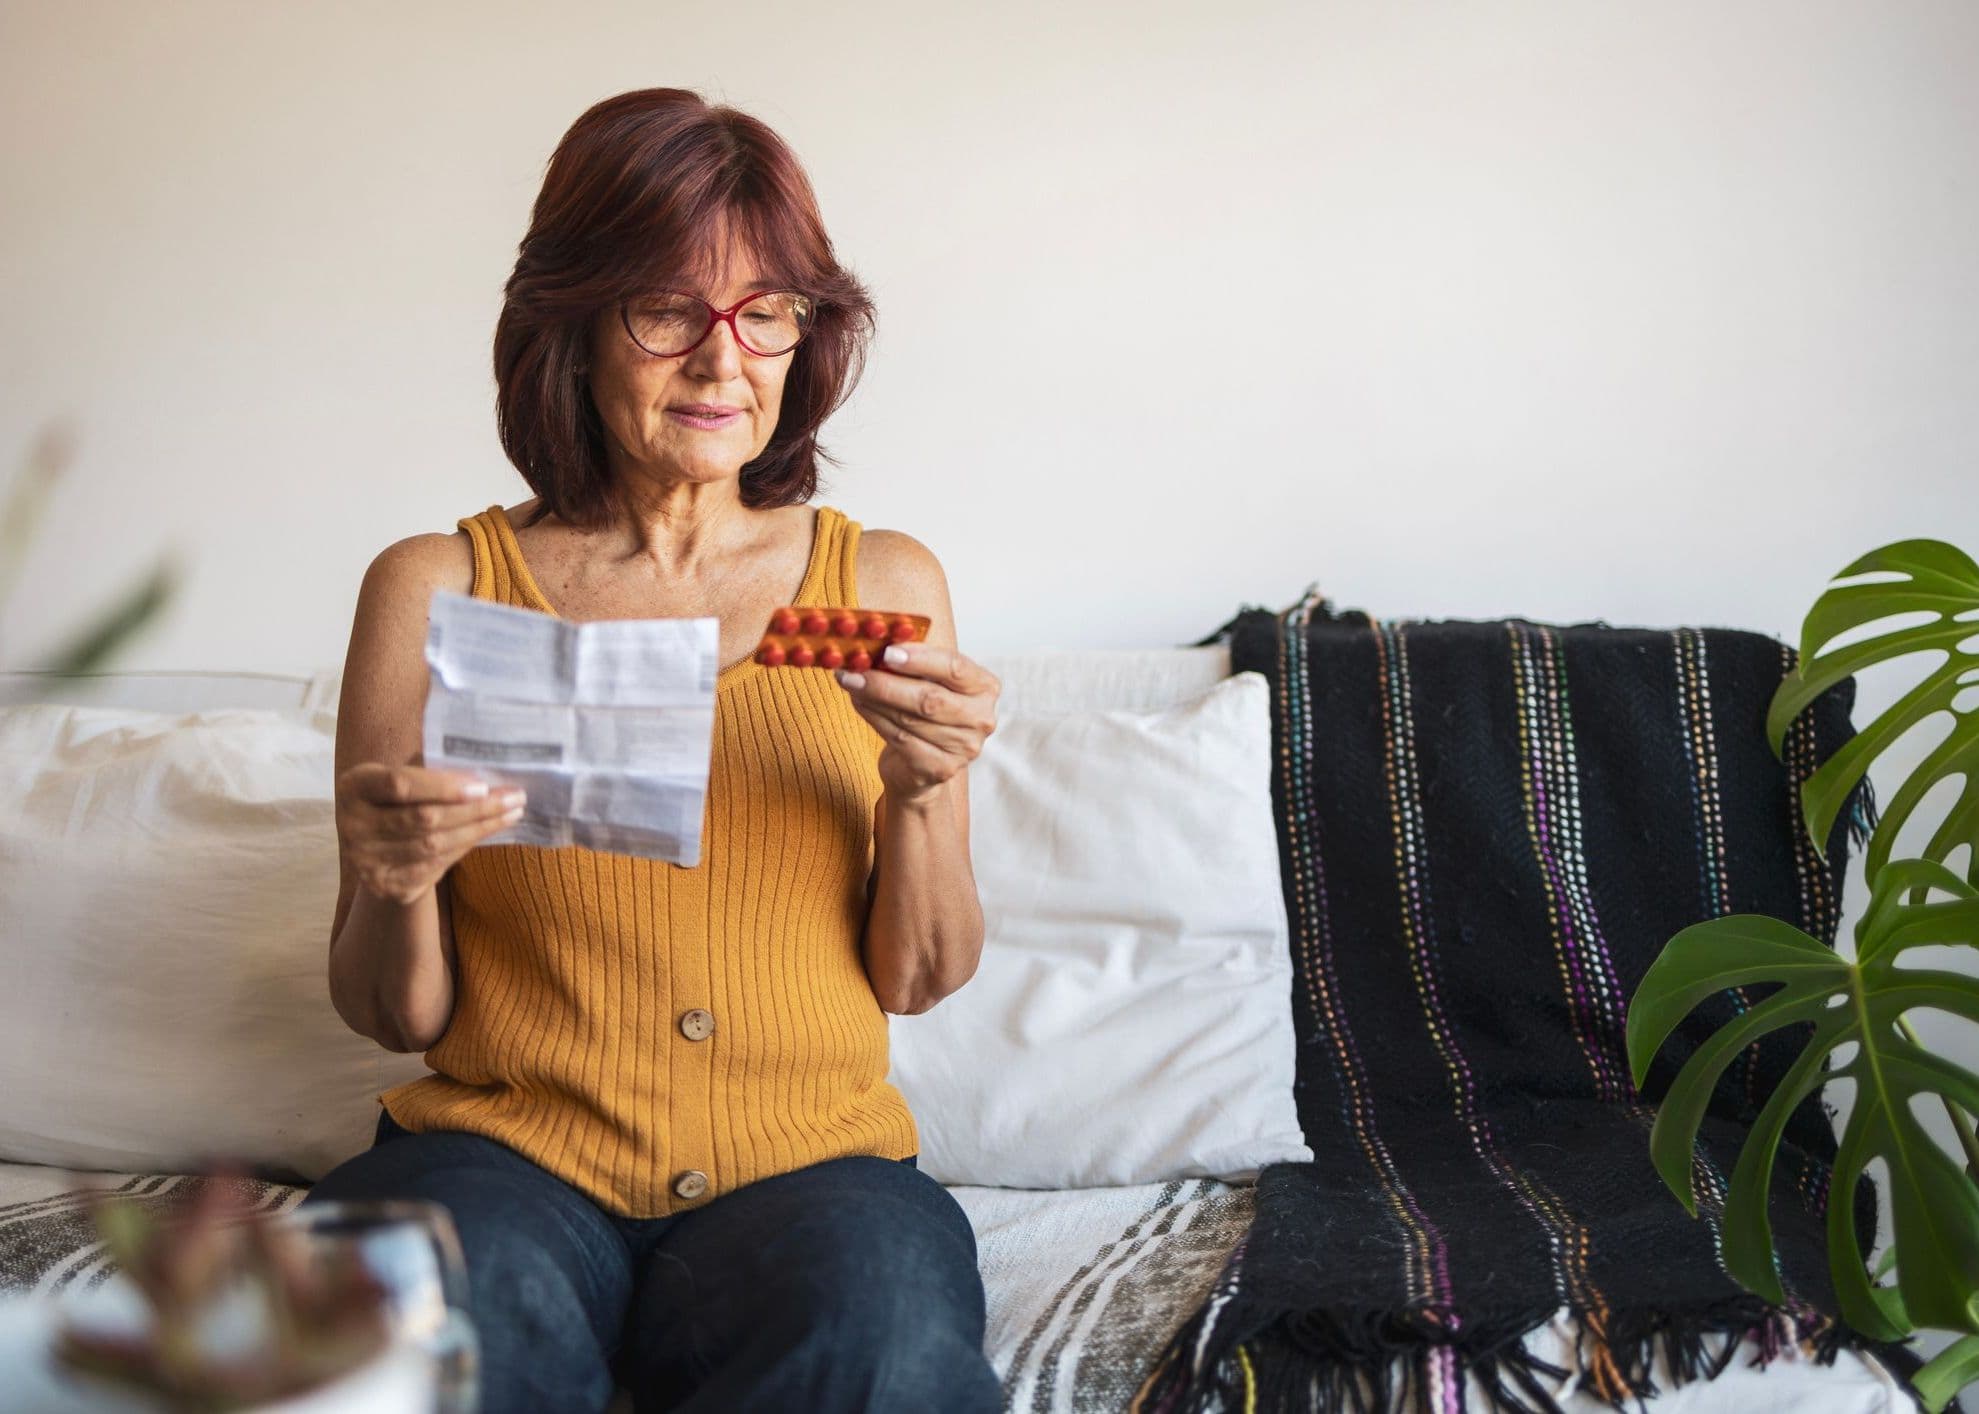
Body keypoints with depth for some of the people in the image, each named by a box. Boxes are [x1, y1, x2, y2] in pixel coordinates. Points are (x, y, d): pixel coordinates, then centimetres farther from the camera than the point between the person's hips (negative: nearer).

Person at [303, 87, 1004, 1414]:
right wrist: (397, 886, -17)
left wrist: (925, 790, -12)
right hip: (508, 1151, 0)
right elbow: (394, 1018, 5)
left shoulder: (884, 583, 7)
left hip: (809, 1157, 1)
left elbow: (920, 980, 7)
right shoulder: (436, 590, 3)